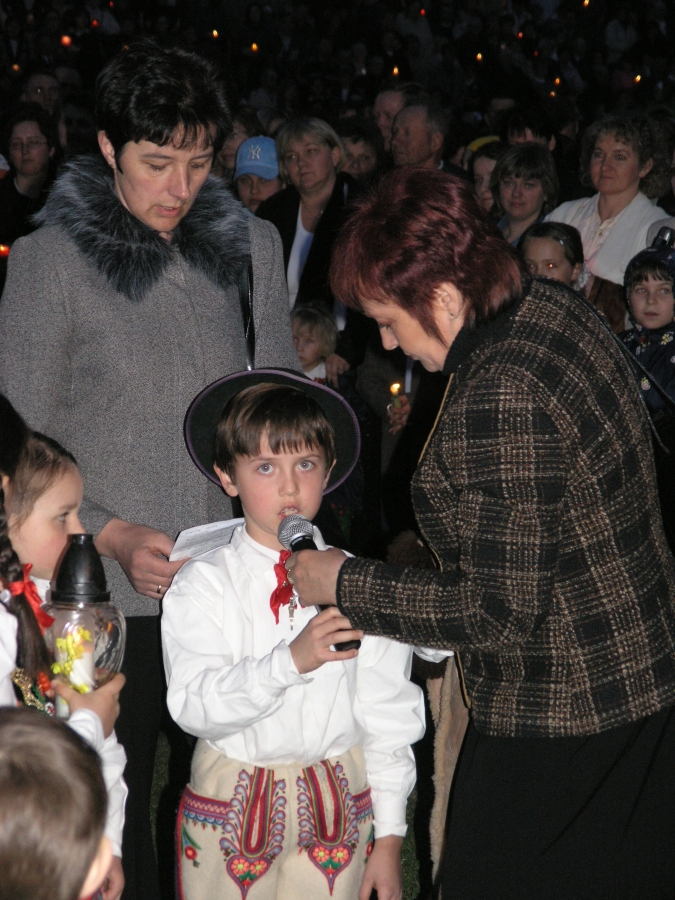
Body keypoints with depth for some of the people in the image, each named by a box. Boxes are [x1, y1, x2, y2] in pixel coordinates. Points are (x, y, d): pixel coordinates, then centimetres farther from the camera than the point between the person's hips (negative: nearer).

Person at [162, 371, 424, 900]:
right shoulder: (203, 584, -6)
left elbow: (388, 717, 2)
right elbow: (194, 705, -18)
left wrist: (389, 837, 2)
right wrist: (292, 661, -31)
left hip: (337, 810, 1)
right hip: (232, 809, -1)